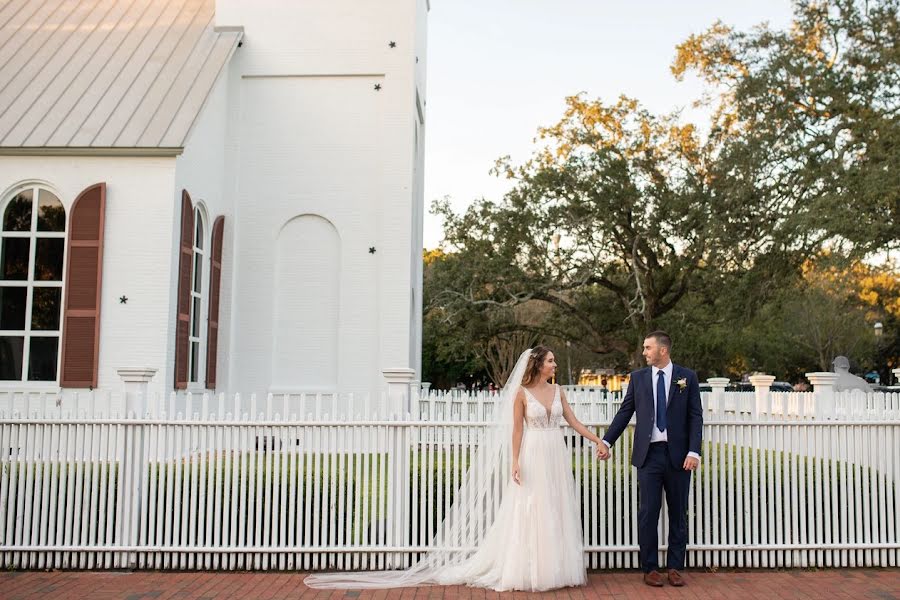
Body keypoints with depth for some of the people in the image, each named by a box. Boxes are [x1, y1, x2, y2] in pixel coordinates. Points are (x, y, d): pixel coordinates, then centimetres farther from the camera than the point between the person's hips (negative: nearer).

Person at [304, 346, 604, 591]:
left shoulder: (557, 391, 10)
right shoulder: (522, 393, -5)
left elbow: (573, 421, 12)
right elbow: (517, 430, -5)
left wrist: (598, 440, 8)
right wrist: (515, 462, -11)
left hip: (556, 457, 5)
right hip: (532, 458, -5)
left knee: (555, 511, 7)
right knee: (528, 512, -2)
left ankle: (552, 570, 17)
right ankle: (525, 571, 8)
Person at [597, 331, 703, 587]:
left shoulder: (687, 377, 2)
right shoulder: (638, 378, 7)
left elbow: (696, 417, -1)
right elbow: (624, 412, 8)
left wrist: (694, 452, -10)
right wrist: (606, 441, 0)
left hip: (678, 455, -1)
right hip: (649, 454, 1)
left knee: (678, 513, 7)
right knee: (648, 513, 2)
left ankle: (675, 567, 18)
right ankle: (650, 568, 12)